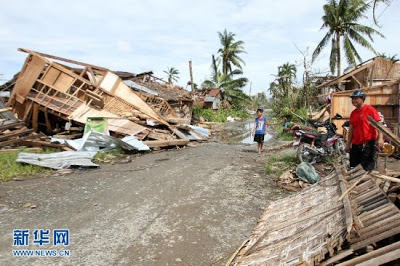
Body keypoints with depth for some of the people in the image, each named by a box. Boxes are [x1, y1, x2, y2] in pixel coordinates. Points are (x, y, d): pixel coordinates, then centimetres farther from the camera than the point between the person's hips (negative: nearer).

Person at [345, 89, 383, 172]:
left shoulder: (370, 109, -7)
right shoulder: (353, 113, 11)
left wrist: (380, 138, -23)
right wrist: (348, 144, 15)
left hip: (368, 144, -6)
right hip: (355, 145, 7)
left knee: (367, 169, 0)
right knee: (352, 167, 13)